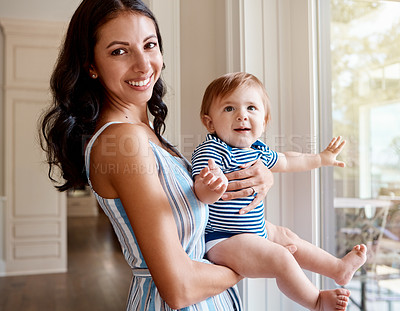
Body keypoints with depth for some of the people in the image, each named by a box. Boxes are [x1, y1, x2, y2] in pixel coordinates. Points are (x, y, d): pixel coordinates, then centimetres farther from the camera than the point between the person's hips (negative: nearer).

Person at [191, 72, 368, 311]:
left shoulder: (258, 150, 3)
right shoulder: (211, 151, -24)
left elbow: (286, 161, 24)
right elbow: (202, 193, -39)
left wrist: (321, 158, 36)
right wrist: (211, 188, -64)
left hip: (255, 230, 10)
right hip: (221, 240, -10)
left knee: (287, 237, 21)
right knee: (280, 259, -17)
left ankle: (339, 269, 42)